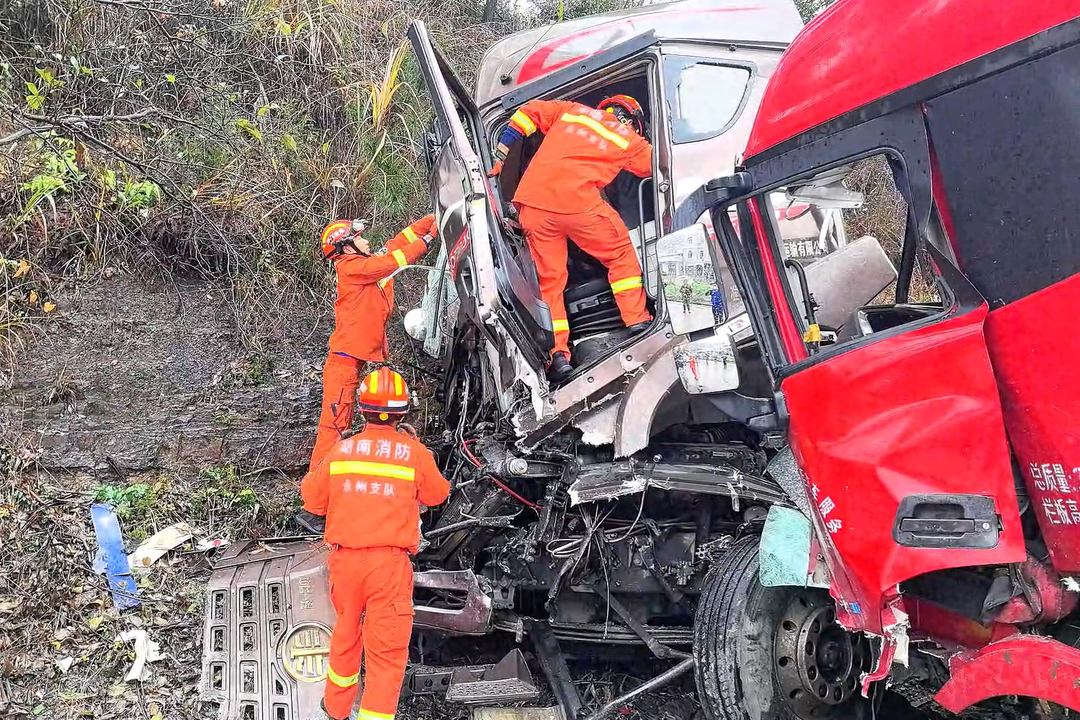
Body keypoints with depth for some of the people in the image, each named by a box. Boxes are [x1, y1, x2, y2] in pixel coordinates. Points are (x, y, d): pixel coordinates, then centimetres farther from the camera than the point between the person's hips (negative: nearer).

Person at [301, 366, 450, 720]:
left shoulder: (341, 450, 0)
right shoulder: (415, 453, -7)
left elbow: (313, 499, 10)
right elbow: (437, 494, 10)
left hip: (344, 558, 4)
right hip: (389, 562, -4)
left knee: (346, 631, 25)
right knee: (387, 649, 4)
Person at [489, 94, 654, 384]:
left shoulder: (571, 110, 25)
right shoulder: (629, 139, 18)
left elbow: (529, 113, 20)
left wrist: (500, 155, 22)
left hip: (532, 201, 3)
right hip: (577, 201, -3)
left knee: (548, 279, 10)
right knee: (621, 254, 20)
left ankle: (557, 354, 3)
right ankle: (638, 323, 19)